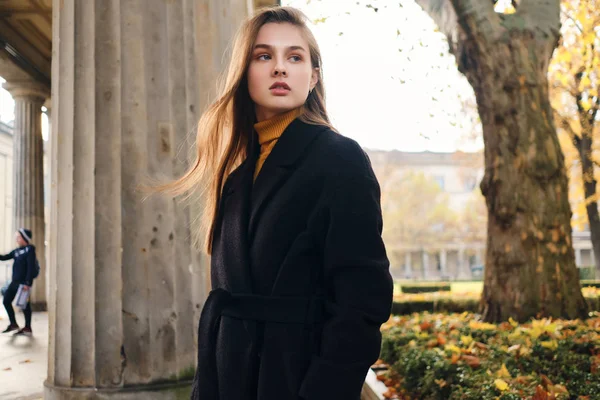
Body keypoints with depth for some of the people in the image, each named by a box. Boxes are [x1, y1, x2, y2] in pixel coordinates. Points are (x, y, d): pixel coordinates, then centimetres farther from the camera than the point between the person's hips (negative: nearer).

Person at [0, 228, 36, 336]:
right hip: (15, 281, 8)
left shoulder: (30, 249, -9)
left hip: (24, 282, -8)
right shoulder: (16, 251, 13)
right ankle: (13, 324, 22)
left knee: (25, 304, -1)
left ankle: (27, 328, 9)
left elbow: (31, 267, -15)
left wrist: (28, 283, -20)